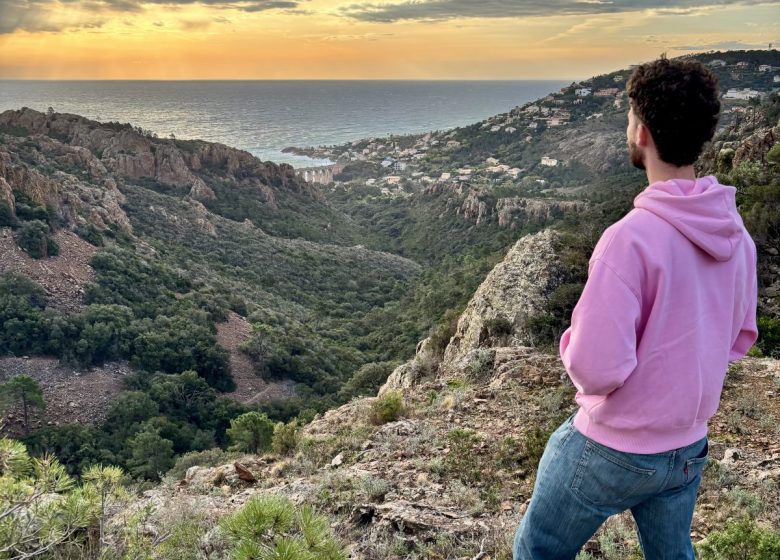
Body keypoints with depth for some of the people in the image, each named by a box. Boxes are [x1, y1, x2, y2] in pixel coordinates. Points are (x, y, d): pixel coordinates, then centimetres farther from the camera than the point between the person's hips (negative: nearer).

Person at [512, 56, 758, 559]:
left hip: (614, 449, -6)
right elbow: (740, 339, 8)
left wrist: (572, 339, -7)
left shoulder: (632, 237, -28)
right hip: (690, 447, 6)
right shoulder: (736, 233, -5)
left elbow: (597, 368, -27)